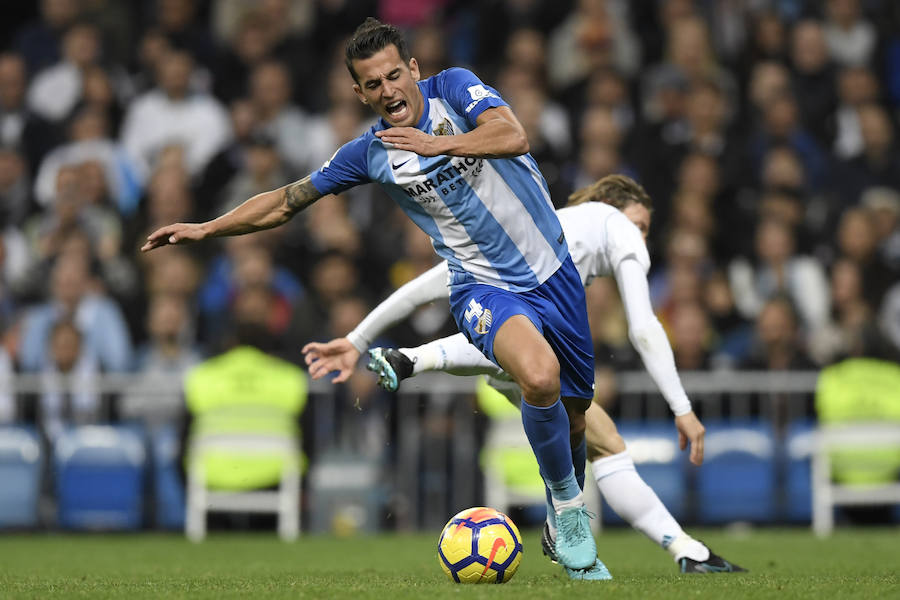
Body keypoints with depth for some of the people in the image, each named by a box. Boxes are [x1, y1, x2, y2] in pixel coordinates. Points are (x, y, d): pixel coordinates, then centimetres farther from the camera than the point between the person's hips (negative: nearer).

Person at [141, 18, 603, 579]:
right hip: (485, 286, -2)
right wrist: (205, 229, 7)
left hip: (553, 269, 2)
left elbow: (514, 137, -21)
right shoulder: (370, 152, -2)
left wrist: (435, 143, -22)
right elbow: (286, 201, 9)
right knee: (539, 376, -33)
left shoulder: (455, 88, -4)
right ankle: (568, 505, -11)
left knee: (571, 413, 9)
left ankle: (570, 520, 39)